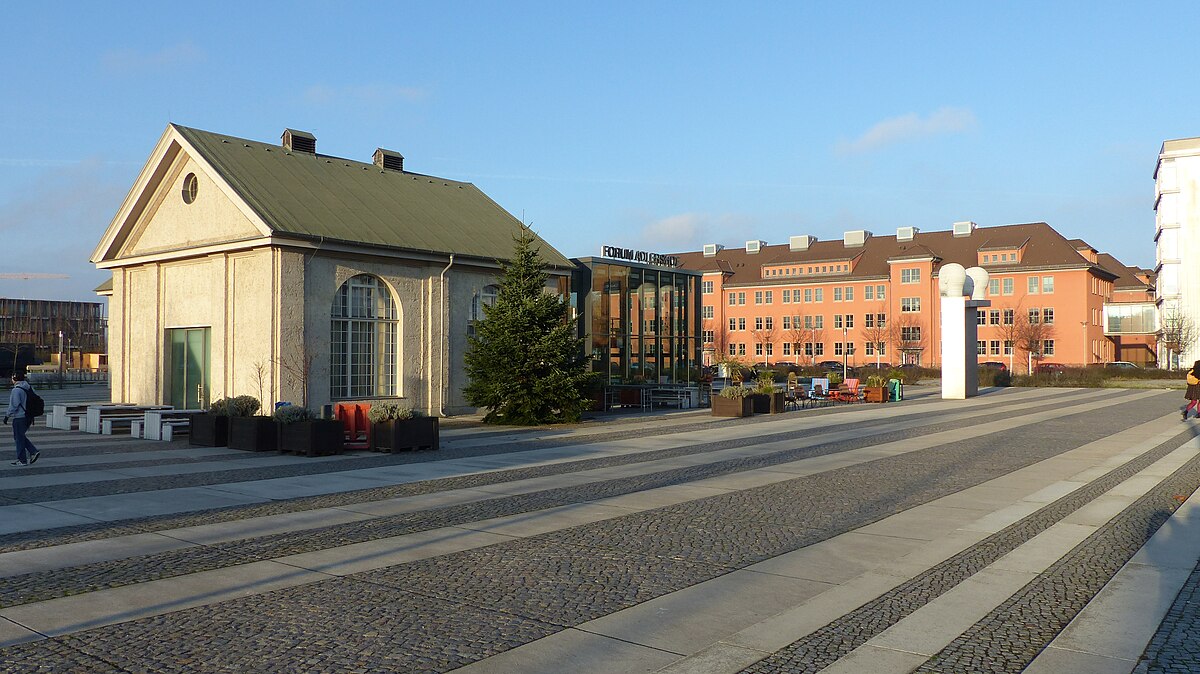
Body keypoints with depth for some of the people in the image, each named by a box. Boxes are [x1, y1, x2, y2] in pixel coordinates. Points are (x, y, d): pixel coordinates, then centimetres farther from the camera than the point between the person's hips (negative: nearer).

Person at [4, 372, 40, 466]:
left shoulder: (16, 390, -16)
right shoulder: (28, 388, 9)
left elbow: (13, 406, -18)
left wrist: (7, 416, -7)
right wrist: (31, 416, 20)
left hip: (19, 417, -8)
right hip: (28, 418, 8)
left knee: (19, 438, 1)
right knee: (22, 437, 20)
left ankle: (22, 460, 6)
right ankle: (33, 452, 7)